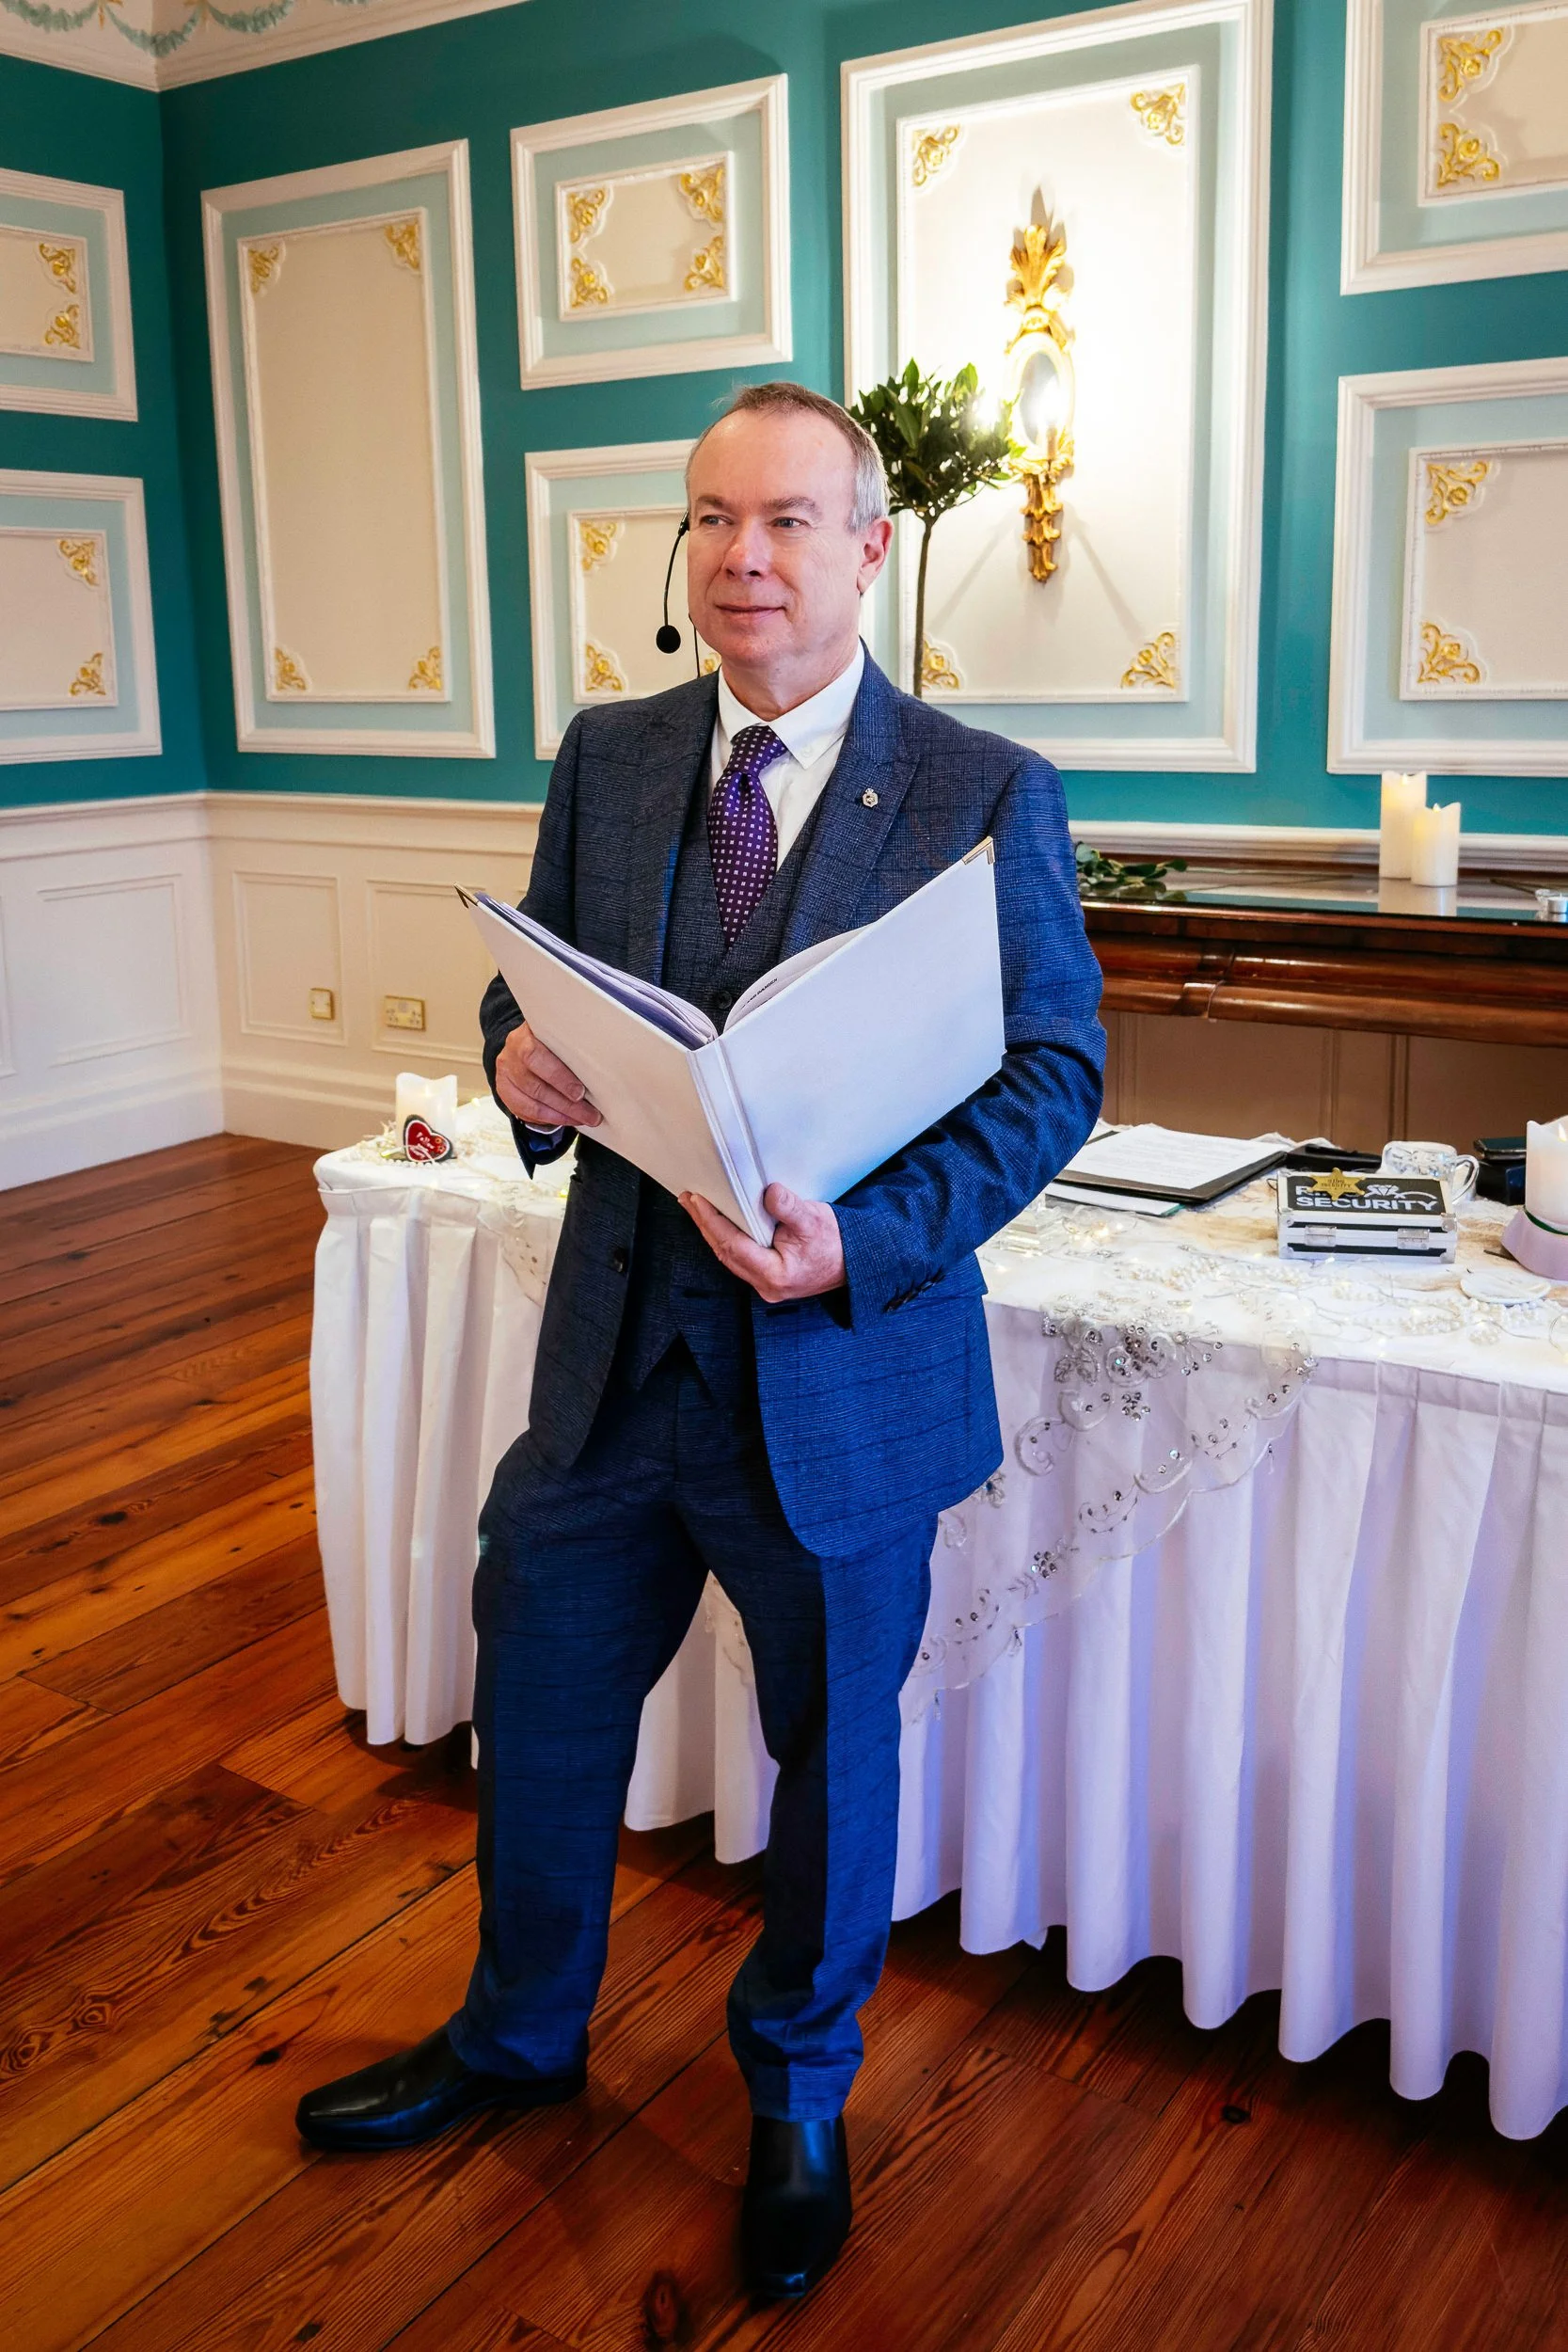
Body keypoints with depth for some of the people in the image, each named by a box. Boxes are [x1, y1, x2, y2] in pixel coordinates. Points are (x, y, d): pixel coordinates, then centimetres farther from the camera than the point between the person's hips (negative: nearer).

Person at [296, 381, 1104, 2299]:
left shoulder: (986, 797, -10)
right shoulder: (608, 758, 3)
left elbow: (1053, 1075, -11)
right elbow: (540, 986, 9)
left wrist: (863, 1245, -26)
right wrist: (521, 1063, -17)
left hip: (841, 1371, -3)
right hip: (618, 1353, 4)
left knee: (834, 1751, 16)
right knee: (539, 1704, 20)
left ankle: (797, 2096, 45)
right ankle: (520, 2036, 49)